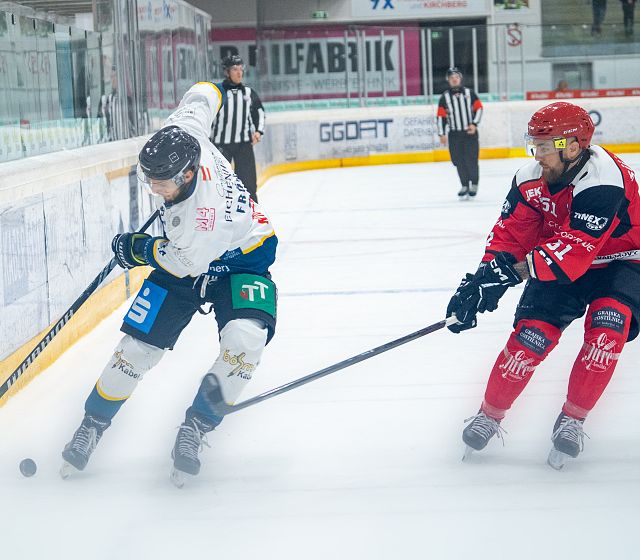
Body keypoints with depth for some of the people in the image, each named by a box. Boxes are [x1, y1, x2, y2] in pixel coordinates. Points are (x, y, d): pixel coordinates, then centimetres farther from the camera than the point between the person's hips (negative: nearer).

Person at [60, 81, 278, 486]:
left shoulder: (210, 214, -41)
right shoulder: (180, 133, -25)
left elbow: (184, 263, -24)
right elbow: (205, 93, -4)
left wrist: (138, 249, -10)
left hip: (240, 259, -6)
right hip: (186, 254, 6)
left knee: (245, 340, -31)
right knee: (139, 343, -3)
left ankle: (197, 426, -10)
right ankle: (95, 422, 17)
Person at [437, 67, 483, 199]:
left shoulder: (469, 93, 3)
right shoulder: (445, 97, 4)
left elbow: (478, 108, 4)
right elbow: (441, 116, 4)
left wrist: (474, 124, -7)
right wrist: (442, 134, 0)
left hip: (470, 132, -1)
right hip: (454, 134, 1)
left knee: (471, 159, -8)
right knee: (459, 161, 0)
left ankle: (474, 184, 7)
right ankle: (464, 186, 13)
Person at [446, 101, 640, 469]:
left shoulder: (603, 182, -33)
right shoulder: (532, 178, -11)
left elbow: (574, 251, -37)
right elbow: (511, 232, -4)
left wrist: (512, 271, -41)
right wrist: (489, 272, -21)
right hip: (561, 265, 5)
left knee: (607, 326, -30)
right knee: (533, 333, -14)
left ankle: (572, 419, -11)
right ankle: (490, 415, 6)